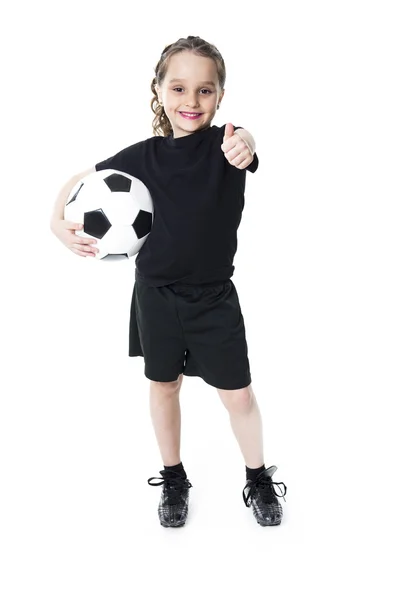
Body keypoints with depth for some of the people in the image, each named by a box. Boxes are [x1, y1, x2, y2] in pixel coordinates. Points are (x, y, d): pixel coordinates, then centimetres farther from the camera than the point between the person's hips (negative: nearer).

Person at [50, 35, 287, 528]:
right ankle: (173, 478, 37)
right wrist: (58, 222, -13)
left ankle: (259, 479, 31)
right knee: (164, 385, 16)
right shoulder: (143, 156, -7)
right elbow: (82, 180, 5)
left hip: (214, 297, -2)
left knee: (238, 395, 6)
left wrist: (243, 145, -60)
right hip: (156, 294, 2)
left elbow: (244, 143, -36)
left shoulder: (225, 144, -12)